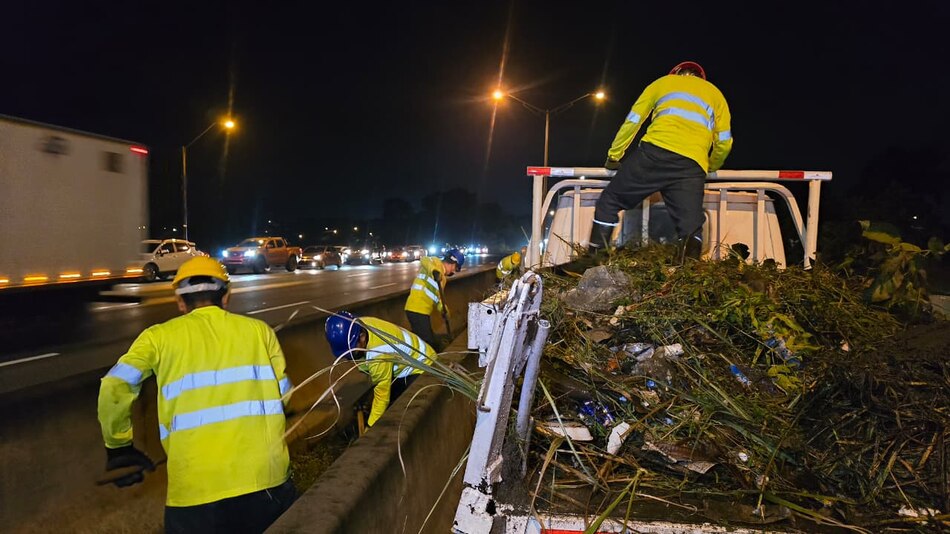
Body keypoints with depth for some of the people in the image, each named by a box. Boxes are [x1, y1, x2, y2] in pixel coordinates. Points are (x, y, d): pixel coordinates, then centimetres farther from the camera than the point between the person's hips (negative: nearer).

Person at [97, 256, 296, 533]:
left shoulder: (160, 336, 6)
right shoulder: (259, 329, 8)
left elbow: (114, 388, -5)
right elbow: (283, 395, 10)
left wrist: (118, 446, 11)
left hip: (196, 490, -1)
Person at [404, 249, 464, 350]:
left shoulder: (443, 277, 24)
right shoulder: (436, 263, -3)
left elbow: (437, 297, 19)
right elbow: (425, 260, -26)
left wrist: (443, 309, 1)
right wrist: (434, 270, -44)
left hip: (423, 311, 10)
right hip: (417, 310, -10)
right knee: (428, 344, -6)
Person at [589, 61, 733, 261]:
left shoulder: (663, 82, 28)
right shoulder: (715, 94, 32)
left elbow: (632, 121, 21)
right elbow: (724, 143, 23)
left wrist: (614, 155, 30)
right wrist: (711, 168, 42)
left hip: (654, 153, -1)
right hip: (693, 166, 1)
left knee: (608, 202, 10)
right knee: (691, 228, -1)